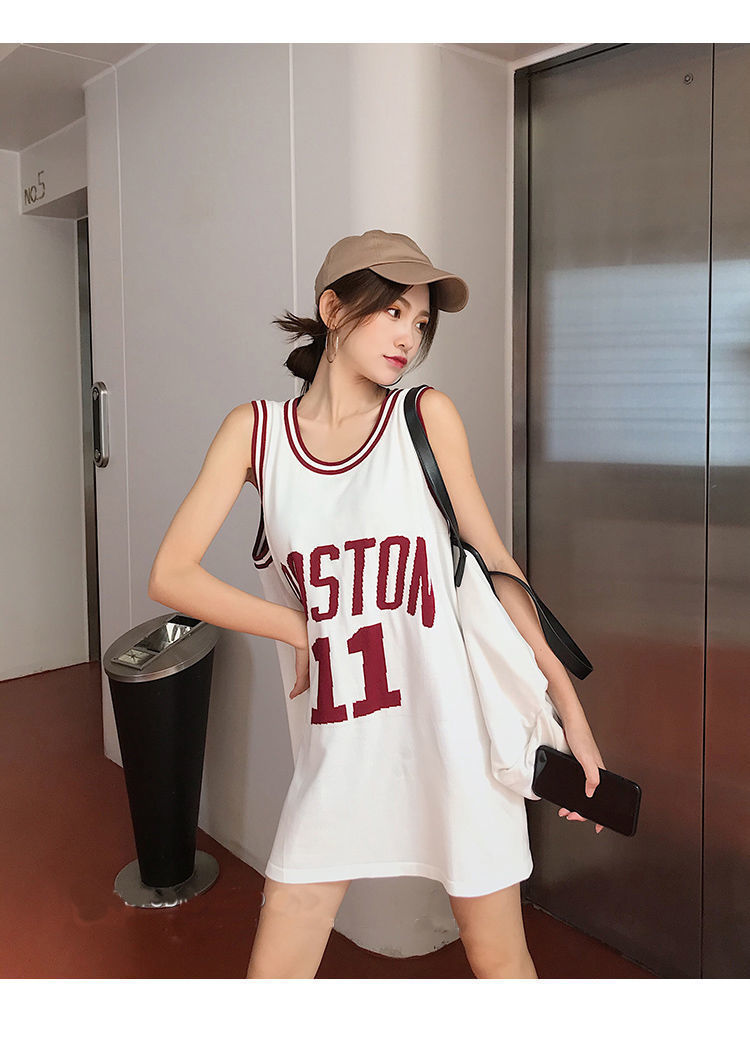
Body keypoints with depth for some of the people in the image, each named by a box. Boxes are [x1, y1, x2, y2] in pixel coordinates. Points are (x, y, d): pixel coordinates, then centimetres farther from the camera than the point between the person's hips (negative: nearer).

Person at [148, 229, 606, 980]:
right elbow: (171, 575, -1)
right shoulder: (257, 429, 0)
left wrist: (568, 703, 1)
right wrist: (298, 630, -4)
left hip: (453, 731, 0)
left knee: (498, 958, 14)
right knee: (273, 971, 10)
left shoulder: (428, 416, -2)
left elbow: (492, 558, 2)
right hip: (337, 749, 1)